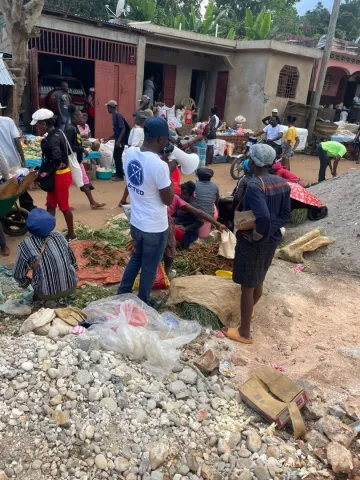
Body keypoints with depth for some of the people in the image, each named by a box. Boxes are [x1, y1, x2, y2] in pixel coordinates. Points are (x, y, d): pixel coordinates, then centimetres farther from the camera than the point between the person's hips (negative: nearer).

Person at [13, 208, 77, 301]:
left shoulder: (25, 245, -8)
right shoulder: (59, 236, 1)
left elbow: (18, 274, 0)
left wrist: (26, 284, 21)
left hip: (47, 294, -1)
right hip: (71, 287, 2)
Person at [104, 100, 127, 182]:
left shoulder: (118, 115, -14)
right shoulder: (114, 116, 15)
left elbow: (123, 129, -21)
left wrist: (118, 141, -25)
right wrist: (108, 139, 23)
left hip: (120, 141, -9)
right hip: (117, 140, 9)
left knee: (118, 157, -5)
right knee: (116, 157, 13)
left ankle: (120, 176, 3)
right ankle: (119, 174, 22)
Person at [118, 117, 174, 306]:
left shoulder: (129, 153, -6)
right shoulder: (160, 165, -28)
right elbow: (168, 200, -17)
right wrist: (170, 171, -9)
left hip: (135, 222, 7)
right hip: (155, 227, -7)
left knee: (137, 256, 29)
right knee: (149, 266, 14)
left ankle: (123, 292, 40)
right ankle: (143, 303, 33)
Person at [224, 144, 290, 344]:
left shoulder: (254, 185, -24)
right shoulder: (283, 183, 0)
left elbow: (263, 217, -37)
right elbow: (285, 216, 1)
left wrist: (255, 236, -21)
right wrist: (268, 231, -3)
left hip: (252, 243, -8)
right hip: (272, 241, 8)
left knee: (247, 287, 7)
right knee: (259, 281, 28)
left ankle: (245, 333, 20)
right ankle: (250, 309, 53)